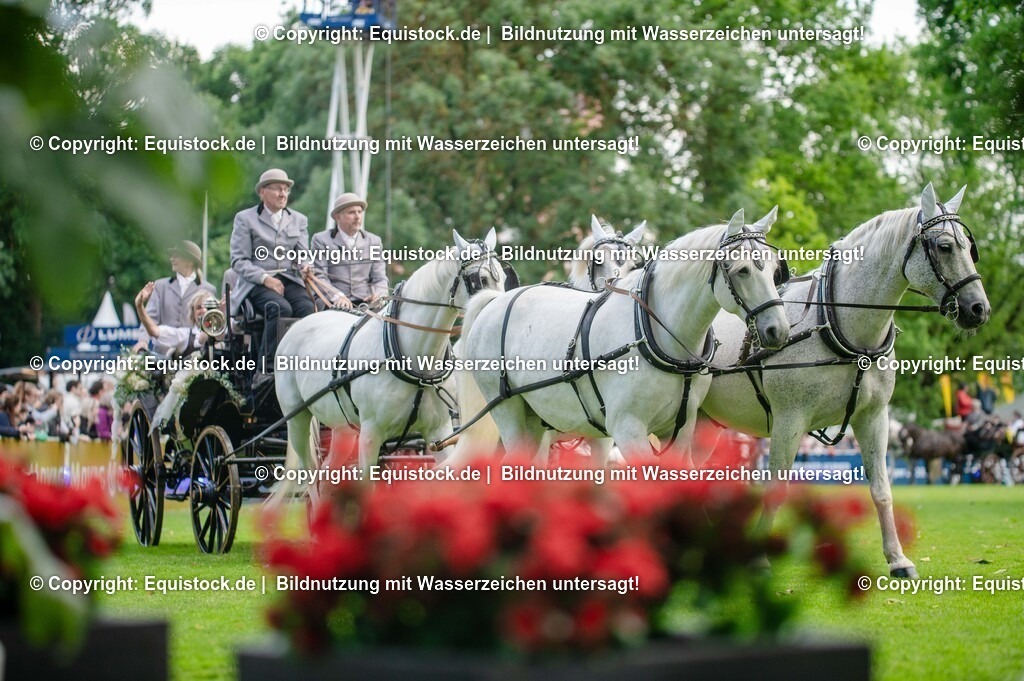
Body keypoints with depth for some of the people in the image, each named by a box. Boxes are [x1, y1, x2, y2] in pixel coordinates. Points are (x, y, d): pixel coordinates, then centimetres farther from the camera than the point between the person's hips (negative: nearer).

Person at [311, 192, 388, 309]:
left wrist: (379, 295, -10)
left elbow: (380, 278, 13)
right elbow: (319, 277, -2)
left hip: (365, 302, 2)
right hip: (334, 304, -2)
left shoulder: (374, 241, 18)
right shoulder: (322, 240, 7)